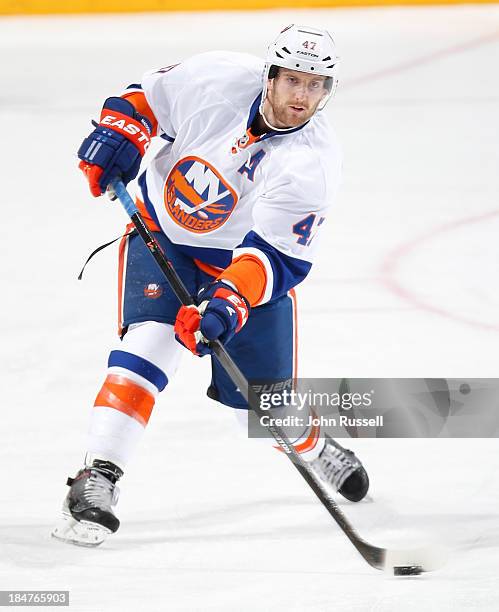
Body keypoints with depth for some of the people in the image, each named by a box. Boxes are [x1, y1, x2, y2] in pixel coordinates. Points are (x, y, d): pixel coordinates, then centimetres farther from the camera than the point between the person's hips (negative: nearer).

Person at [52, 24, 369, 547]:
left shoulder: (312, 165, -26)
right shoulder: (219, 77, -21)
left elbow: (276, 257, -30)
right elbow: (149, 94, -1)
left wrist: (230, 303, -43)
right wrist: (120, 131, -17)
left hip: (247, 257, 0)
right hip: (161, 234, 0)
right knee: (150, 343, -24)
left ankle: (312, 446, 38)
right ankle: (97, 479, -25)